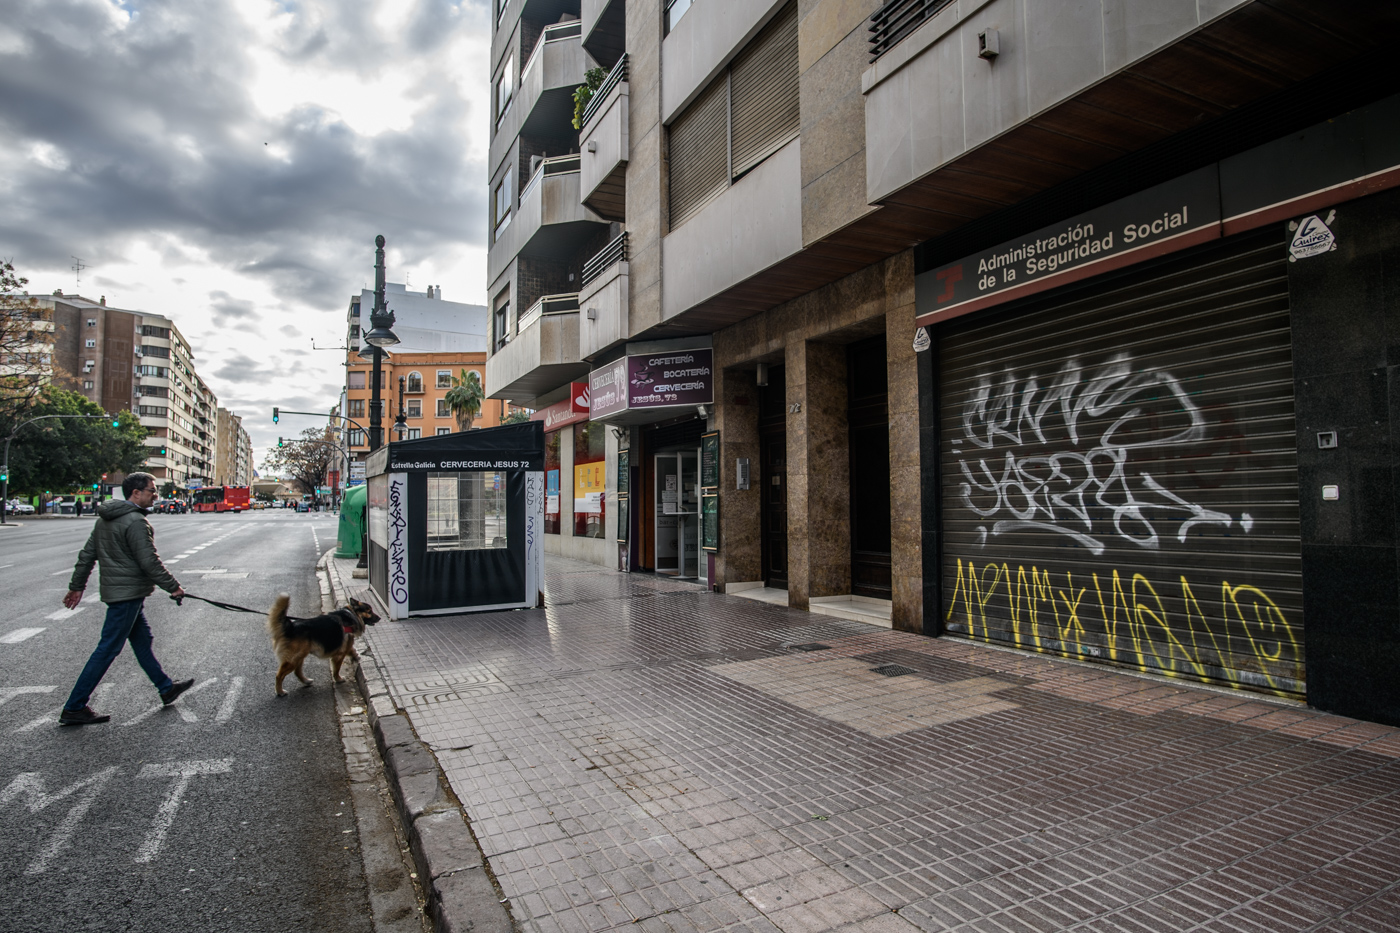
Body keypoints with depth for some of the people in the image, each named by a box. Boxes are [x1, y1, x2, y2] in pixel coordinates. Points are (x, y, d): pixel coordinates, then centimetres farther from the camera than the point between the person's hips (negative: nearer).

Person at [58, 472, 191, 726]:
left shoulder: (105, 518, 11)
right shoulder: (135, 521, -20)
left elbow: (87, 554, 15)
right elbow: (150, 562, -20)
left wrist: (77, 586, 22)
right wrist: (173, 586, -10)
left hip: (114, 589, 10)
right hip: (128, 593, -10)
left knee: (142, 640, 17)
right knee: (107, 650, -3)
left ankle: (166, 688, 29)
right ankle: (73, 709, 5)